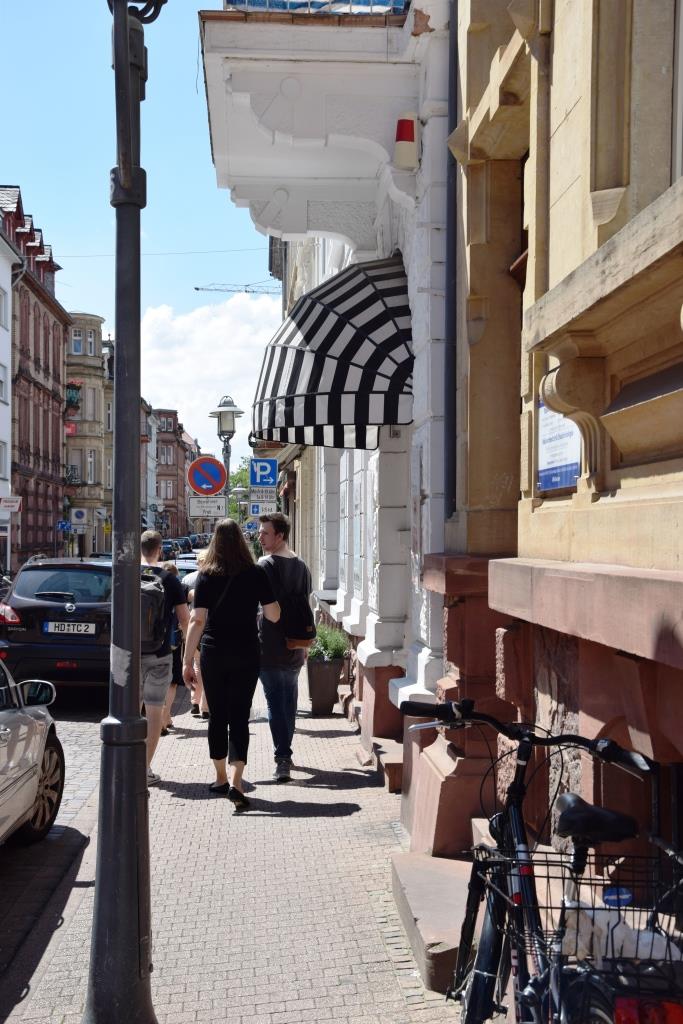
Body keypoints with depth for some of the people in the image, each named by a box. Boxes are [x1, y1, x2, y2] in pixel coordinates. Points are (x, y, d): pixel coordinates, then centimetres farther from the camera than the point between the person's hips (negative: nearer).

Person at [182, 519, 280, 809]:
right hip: (246, 654, 0)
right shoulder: (256, 575, -4)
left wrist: (187, 660, -6)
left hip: (213, 654, 0)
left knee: (217, 716, 14)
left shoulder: (206, 576, -4)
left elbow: (197, 621, -9)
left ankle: (221, 778, 24)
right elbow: (274, 616, -3)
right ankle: (235, 781, -13)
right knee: (239, 717, 1)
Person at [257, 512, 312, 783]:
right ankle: (286, 754, 29)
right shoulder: (301, 566, 8)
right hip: (295, 648, 6)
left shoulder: (266, 564, -13)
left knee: (275, 704, -4)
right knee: (289, 702, 17)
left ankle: (282, 759, -9)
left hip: (270, 648, -6)